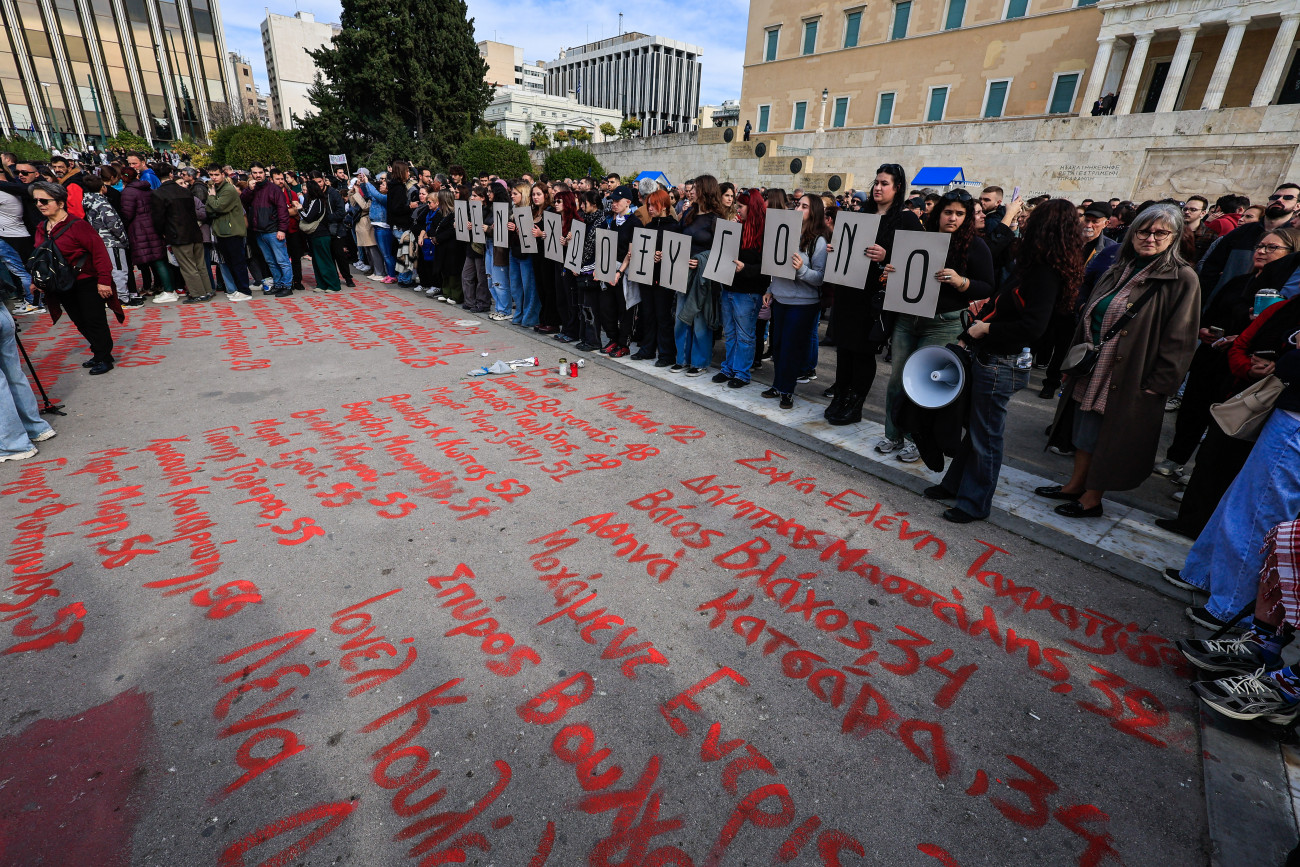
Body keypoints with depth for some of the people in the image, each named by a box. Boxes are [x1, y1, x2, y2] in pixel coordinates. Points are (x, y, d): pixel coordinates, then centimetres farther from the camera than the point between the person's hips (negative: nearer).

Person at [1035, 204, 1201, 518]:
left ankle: (1091, 500, 16)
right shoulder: (1118, 271, 10)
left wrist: (1157, 384, -16)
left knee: (1108, 439, 3)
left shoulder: (1182, 279, -10)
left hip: (1127, 380, -6)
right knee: (1085, 430, 14)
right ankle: (1075, 485, 28)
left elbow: (1179, 340, -12)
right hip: (1092, 371, 6)